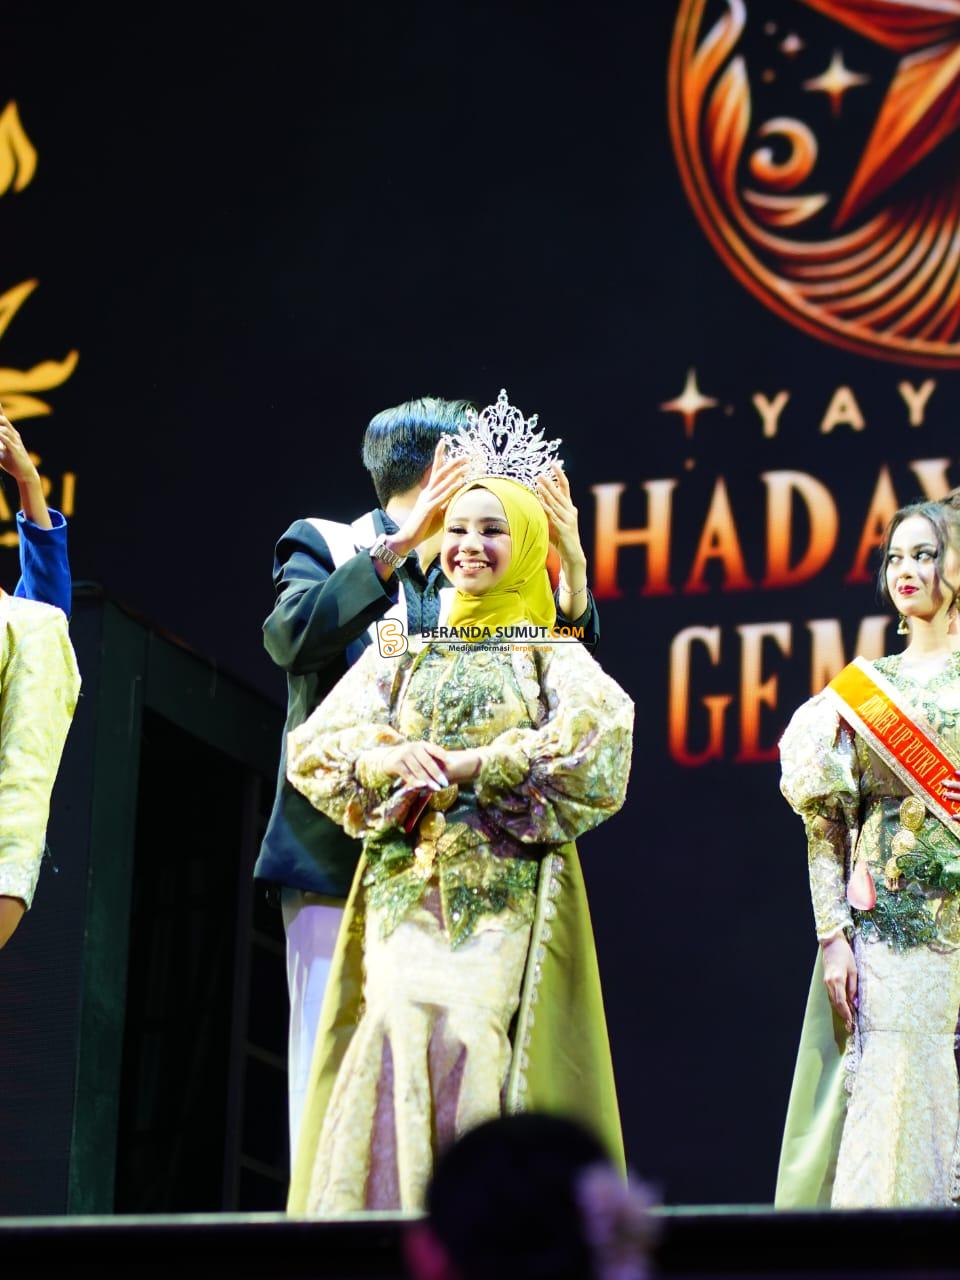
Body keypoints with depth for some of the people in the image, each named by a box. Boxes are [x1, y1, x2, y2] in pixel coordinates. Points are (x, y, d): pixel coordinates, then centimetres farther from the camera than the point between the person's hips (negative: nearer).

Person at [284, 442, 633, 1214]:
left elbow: (601, 730, -11)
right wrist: (384, 759, -11)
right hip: (407, 882, 2)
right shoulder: (403, 650, 19)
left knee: (470, 1034, -18)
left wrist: (471, 765, -14)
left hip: (507, 886, -2)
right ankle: (387, 1204, -15)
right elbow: (312, 746, 11)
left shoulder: (550, 652, 10)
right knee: (401, 1028, -16)